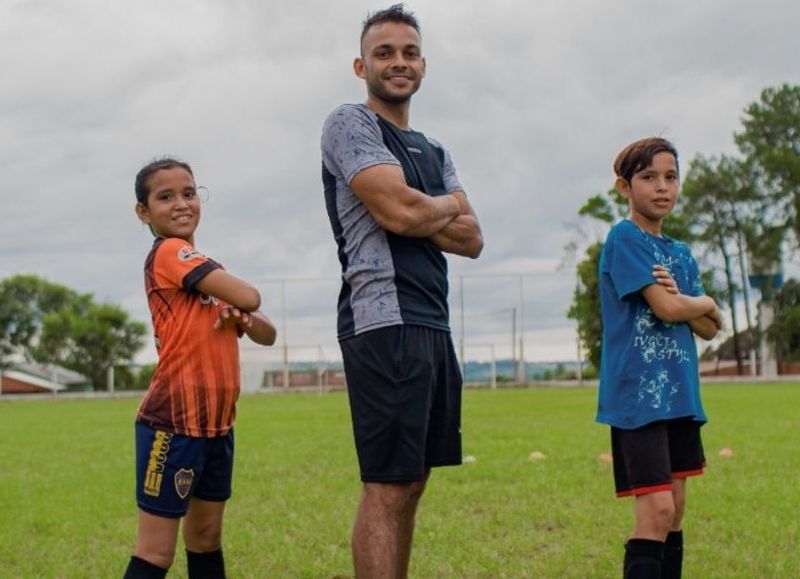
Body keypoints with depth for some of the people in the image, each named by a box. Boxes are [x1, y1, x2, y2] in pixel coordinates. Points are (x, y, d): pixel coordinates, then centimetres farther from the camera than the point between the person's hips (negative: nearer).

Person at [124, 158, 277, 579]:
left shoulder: (205, 269, 15)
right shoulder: (169, 252, -12)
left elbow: (267, 335, 12)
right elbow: (249, 296, -21)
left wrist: (241, 318, -10)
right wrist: (242, 305, 2)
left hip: (215, 423, 9)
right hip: (173, 422, -9)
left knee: (206, 538, 16)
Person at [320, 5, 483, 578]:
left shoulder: (435, 152, 22)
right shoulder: (350, 123, -2)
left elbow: (472, 240, 12)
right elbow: (399, 211, -16)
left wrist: (420, 215, -7)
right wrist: (448, 206, 4)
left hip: (434, 325, 9)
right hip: (384, 321, -8)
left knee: (411, 483, 11)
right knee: (386, 487, -10)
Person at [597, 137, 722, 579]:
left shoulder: (681, 254, 16)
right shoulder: (624, 238, -7)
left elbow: (708, 328, 9)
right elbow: (665, 308, -16)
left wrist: (680, 298, -10)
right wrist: (704, 303, 3)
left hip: (679, 393, 8)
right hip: (638, 393, -8)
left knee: (675, 512, 9)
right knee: (656, 510, -14)